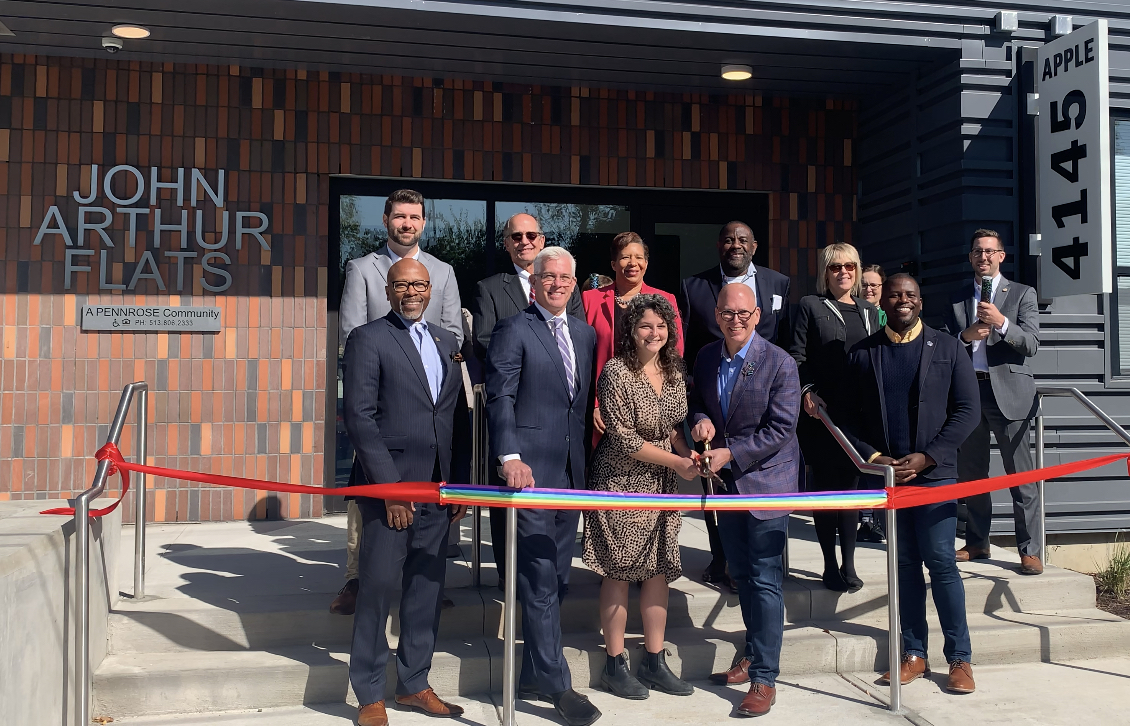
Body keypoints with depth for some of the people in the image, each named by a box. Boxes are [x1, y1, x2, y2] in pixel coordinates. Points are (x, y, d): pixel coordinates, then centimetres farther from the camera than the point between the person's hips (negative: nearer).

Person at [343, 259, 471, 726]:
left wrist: (461, 482, 9)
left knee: (427, 589, 11)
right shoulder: (368, 339, -3)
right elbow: (360, 417, -10)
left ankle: (414, 684, 25)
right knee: (378, 587, -1)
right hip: (389, 486, -5)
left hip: (438, 490, 6)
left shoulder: (446, 342, 15)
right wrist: (389, 486, -14)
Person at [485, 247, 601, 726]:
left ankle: (533, 676, 24)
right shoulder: (513, 331, -5)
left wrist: (585, 461, 13)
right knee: (541, 582, -3)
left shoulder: (585, 333, 15)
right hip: (531, 469, -7)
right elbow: (500, 398, -12)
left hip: (571, 471, 7)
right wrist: (510, 458, -24)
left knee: (554, 580, 12)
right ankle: (556, 684, 6)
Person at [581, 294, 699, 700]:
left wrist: (688, 451, -5)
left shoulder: (674, 372, 6)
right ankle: (615, 665, 14)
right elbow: (624, 439, -17)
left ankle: (654, 662, 21)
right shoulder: (616, 372, -15)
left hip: (662, 484, 6)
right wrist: (676, 462, -15)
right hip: (621, 482, -6)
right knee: (620, 572, 1)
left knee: (659, 569, 9)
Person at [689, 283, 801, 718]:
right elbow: (696, 400, 14)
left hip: (766, 478, -6)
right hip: (727, 480, 6)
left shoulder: (779, 364, -16)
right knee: (741, 574, 18)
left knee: (765, 579, -5)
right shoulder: (707, 357, 2)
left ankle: (764, 678, 3)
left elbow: (781, 428, -18)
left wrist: (731, 453, -21)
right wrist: (700, 419, -10)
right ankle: (753, 654, 34)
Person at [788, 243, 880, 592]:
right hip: (822, 409, -4)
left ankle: (848, 564, 15)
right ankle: (830, 565, 11)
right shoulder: (810, 306, 2)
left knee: (850, 482, 7)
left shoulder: (868, 311, 15)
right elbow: (797, 356, -3)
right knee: (826, 484, 2)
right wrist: (806, 391, -16)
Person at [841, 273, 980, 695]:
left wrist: (925, 457, -9)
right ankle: (914, 654, 16)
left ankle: (960, 658, 8)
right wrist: (872, 456, -9)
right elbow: (849, 416, 6)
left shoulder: (947, 348, 4)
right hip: (885, 472, 2)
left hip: (934, 473, -2)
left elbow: (967, 410, -1)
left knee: (941, 562, -3)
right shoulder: (862, 355, 7)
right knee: (905, 563, 8)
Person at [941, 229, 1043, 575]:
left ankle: (1030, 551, 1)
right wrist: (965, 336, -10)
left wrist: (1001, 322, -20)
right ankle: (976, 542, 22)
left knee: (1020, 473, -4)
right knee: (971, 472, 10)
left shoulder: (1022, 294, 5)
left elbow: (1031, 344, -5)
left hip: (1007, 391, -4)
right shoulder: (957, 298, 14)